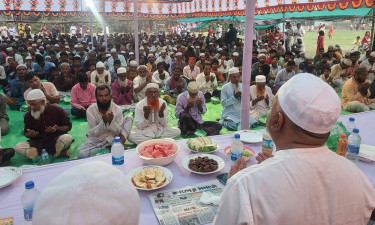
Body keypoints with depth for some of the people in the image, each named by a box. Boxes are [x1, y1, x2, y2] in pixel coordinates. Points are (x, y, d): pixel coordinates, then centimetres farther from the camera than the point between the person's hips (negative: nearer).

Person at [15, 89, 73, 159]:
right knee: (18, 147, -23)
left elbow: (68, 126, 0)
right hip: (37, 143, 4)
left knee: (68, 138, -34)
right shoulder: (28, 115, 3)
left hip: (55, 140, -3)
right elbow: (26, 133, 14)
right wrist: (30, 135, -11)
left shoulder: (56, 110, -6)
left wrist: (57, 129, -20)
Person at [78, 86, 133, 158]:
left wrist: (111, 122, -33)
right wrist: (103, 122, -32)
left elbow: (119, 131, -13)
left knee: (129, 118, -12)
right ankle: (108, 147, -13)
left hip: (112, 137, 1)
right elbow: (93, 133, -15)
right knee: (81, 153, -28)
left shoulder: (117, 109, -14)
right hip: (96, 138, -1)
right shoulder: (90, 110, -15)